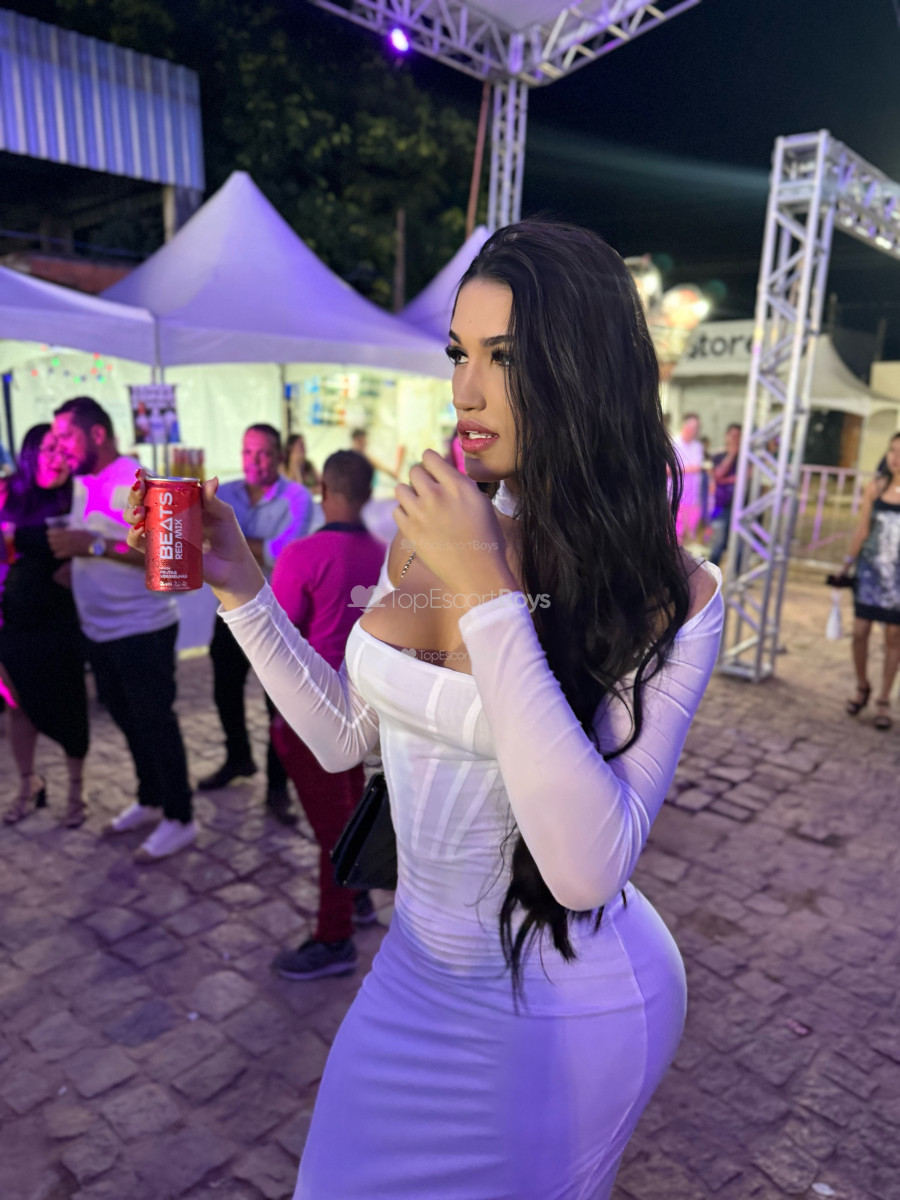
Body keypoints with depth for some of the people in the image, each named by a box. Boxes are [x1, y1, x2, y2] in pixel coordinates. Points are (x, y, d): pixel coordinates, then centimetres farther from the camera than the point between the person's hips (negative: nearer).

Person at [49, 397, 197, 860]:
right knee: (128, 721, 18)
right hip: (98, 630, 8)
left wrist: (95, 545, -28)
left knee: (155, 723, 1)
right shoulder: (83, 484, 10)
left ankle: (179, 819, 15)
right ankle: (150, 801, 34)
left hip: (142, 631, -8)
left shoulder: (136, 483, -16)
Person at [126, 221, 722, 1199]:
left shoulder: (666, 593, -22)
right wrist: (241, 589, -7)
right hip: (419, 966, 5)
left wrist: (489, 596, -33)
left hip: (565, 1008, -4)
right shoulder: (426, 531, -7)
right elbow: (344, 738, 2)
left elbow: (589, 871, -32)